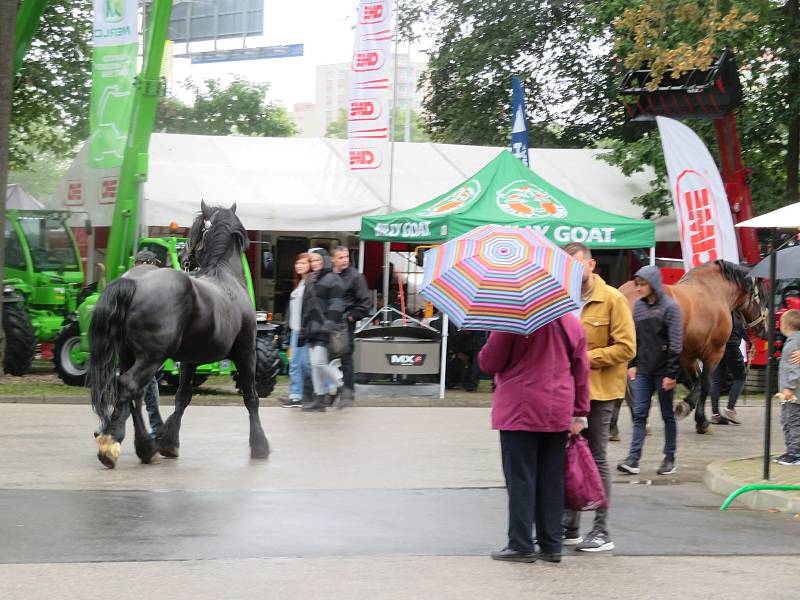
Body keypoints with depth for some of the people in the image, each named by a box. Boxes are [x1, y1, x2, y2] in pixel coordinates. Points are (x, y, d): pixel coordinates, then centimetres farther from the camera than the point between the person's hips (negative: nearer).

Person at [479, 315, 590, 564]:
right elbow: (582, 370, 9)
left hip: (519, 412, -5)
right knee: (552, 480, 9)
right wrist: (579, 414, 13)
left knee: (520, 478, 0)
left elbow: (489, 363, -7)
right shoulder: (572, 323, 7)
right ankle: (551, 545, 11)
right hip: (559, 414, 5)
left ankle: (521, 545, 0)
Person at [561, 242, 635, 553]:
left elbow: (626, 348, -12)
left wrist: (586, 358, -17)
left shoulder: (613, 299, -7)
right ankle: (570, 527, 19)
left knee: (596, 459, 0)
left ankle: (602, 531, 7)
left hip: (598, 391, -5)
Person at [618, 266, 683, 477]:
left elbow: (676, 343, -11)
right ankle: (633, 459, -2)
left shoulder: (670, 307, -9)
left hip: (663, 371, -5)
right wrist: (633, 364, 8)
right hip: (643, 371, 5)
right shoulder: (638, 306, 7)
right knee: (639, 414, 0)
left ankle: (669, 459, 14)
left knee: (667, 415, 6)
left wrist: (671, 374, -15)